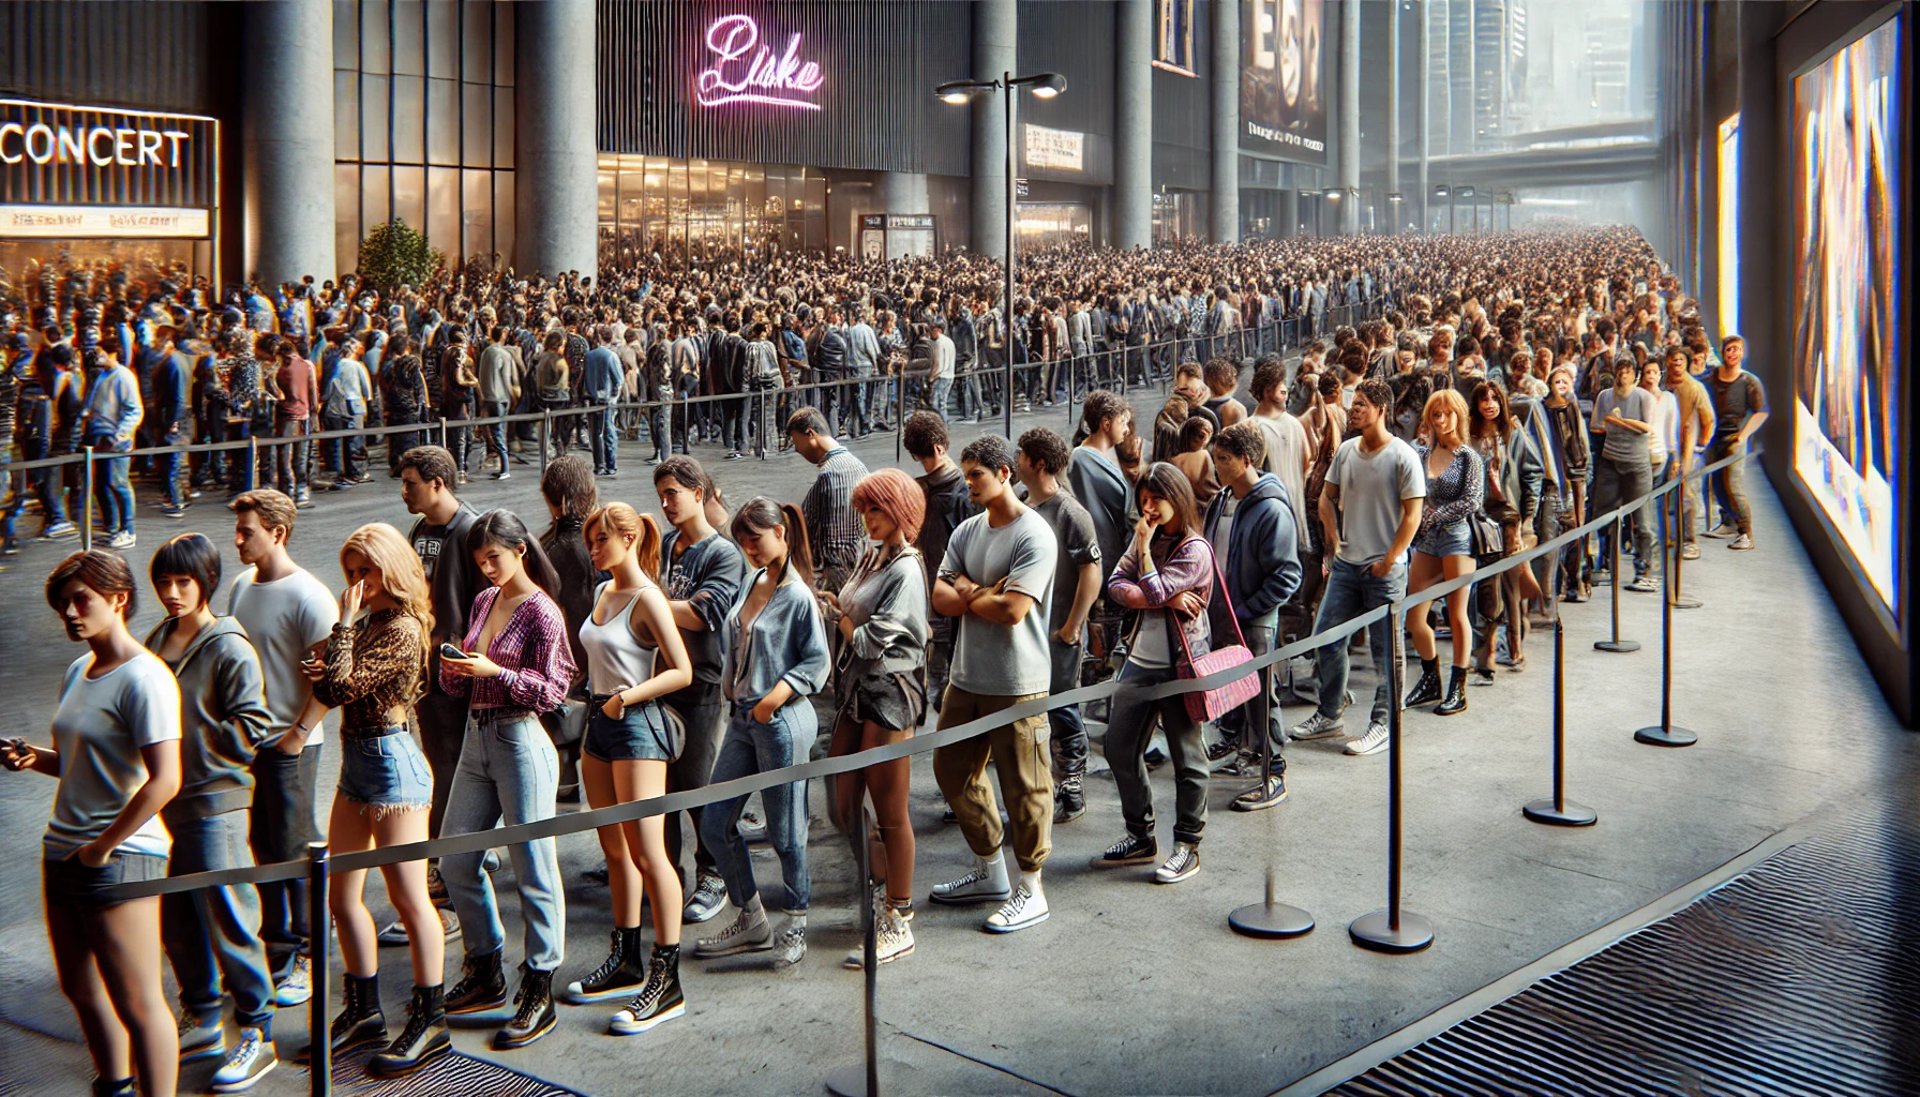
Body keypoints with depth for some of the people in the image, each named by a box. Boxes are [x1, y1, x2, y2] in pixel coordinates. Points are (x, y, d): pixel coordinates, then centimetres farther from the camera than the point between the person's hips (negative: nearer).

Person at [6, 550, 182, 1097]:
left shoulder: (143, 678, -16)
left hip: (119, 857, -9)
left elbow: (164, 779, -24)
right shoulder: (78, 671, 11)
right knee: (81, 989, 20)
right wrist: (35, 758, 1)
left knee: (137, 1004, -2)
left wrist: (102, 847, -17)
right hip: (63, 849, 9)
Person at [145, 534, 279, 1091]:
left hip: (215, 800, -7)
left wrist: (195, 749, -14)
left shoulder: (229, 649, -11)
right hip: (165, 800, 7)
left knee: (227, 919, -3)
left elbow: (251, 728, -14)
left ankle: (257, 1035, 8)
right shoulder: (158, 639, 9)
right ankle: (201, 1020, 31)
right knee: (175, 917, 15)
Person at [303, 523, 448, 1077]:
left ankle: (430, 1021, 6)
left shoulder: (401, 629, -16)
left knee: (409, 898, -3)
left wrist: (344, 623, -15)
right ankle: (363, 1010, 25)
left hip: (391, 763, -10)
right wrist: (320, 672, -6)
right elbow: (333, 691, 14)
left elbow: (343, 686, -22)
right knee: (341, 896, 13)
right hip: (357, 761, 10)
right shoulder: (370, 622, 11)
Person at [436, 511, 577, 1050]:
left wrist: (495, 672, -21)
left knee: (533, 867, -3)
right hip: (477, 738, 8)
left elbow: (553, 689, -13)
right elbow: (460, 685, 16)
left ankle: (539, 993, 6)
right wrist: (454, 668, -5)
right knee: (454, 861, 13)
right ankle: (486, 973, 29)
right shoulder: (484, 602, 12)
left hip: (521, 741, -8)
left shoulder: (540, 611, -9)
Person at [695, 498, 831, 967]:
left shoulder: (798, 595, -12)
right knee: (714, 824, 8)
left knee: (785, 831, 2)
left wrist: (775, 697, -21)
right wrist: (732, 689, 10)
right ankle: (751, 922, 22)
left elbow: (816, 662, -12)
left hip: (782, 722, -8)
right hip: (742, 718, 8)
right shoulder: (752, 582, 11)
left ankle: (795, 926, 21)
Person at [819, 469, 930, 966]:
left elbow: (871, 641, -17)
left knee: (890, 814, 0)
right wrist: (833, 608, -4)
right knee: (843, 809, 12)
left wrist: (836, 613, -2)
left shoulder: (906, 570, -14)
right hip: (857, 691, 8)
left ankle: (898, 925, 10)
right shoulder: (871, 557, 11)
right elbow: (847, 621, 15)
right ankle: (885, 890, 31)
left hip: (890, 695, -8)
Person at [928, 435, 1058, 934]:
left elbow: (1012, 609, -22)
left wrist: (967, 594, -5)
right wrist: (982, 593, -14)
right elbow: (940, 597, 3)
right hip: (966, 677, 9)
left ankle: (1030, 890, 14)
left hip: (1016, 684, -8)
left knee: (1023, 786, 1)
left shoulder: (1034, 536, -14)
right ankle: (989, 871, 33)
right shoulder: (967, 531, 9)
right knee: (953, 770, 17)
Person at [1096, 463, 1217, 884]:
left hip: (1178, 665, -8)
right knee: (1119, 746, 10)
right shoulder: (1148, 538, 10)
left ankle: (1187, 845, 13)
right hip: (1141, 659, 8)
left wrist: (1144, 545, -16)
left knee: (1186, 755, 2)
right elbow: (1116, 584, -2)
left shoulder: (1194, 550, -12)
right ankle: (1140, 837, 24)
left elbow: (1154, 592, -20)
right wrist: (1167, 600, -16)